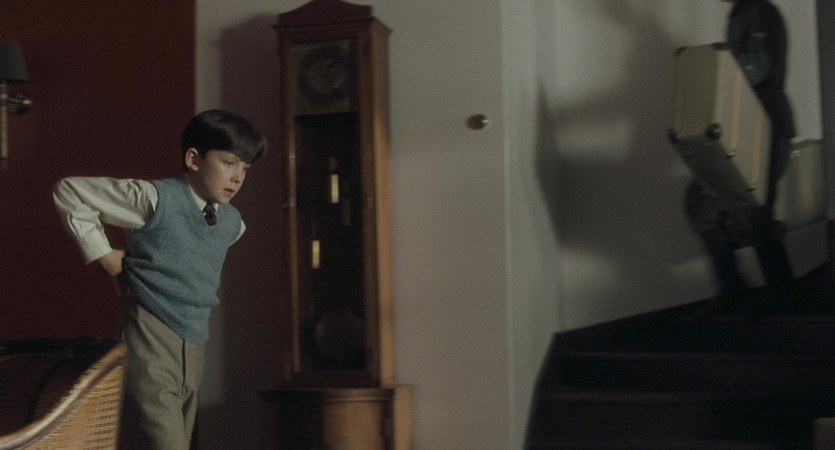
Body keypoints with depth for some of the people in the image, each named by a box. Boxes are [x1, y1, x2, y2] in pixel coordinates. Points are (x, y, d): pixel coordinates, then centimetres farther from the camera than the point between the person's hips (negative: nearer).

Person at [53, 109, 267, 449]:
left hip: (194, 344, 8)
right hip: (150, 336, -7)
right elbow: (69, 191, -5)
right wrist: (104, 254, -4)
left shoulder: (232, 223, 9)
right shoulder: (155, 199, -10)